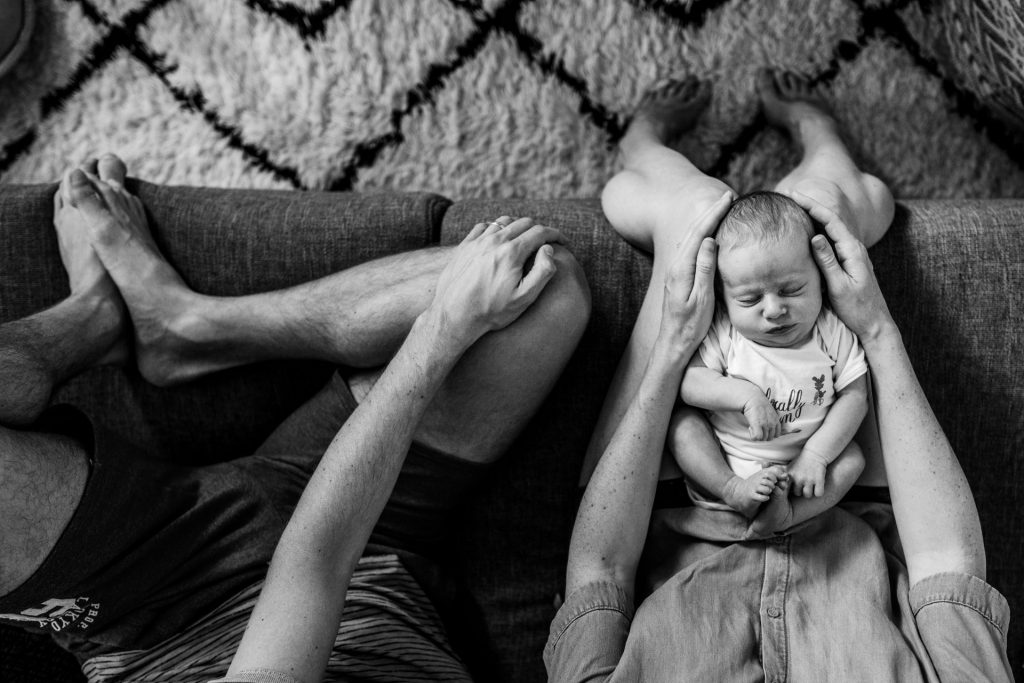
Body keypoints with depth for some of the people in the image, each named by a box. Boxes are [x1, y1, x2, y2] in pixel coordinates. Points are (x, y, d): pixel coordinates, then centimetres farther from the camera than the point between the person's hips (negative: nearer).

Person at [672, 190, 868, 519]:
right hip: (721, 465, 0)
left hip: (799, 464, 0)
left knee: (853, 457, -17)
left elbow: (854, 396, -9)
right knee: (680, 421, -17)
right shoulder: (722, 332, -14)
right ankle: (731, 490, -23)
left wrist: (816, 454, -20)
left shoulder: (832, 332, -11)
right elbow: (689, 379, -16)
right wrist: (744, 395, -31)